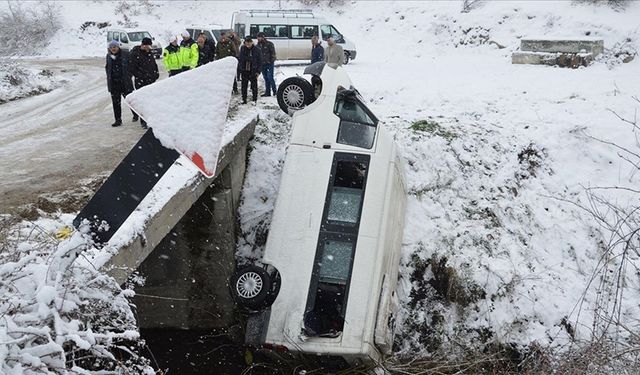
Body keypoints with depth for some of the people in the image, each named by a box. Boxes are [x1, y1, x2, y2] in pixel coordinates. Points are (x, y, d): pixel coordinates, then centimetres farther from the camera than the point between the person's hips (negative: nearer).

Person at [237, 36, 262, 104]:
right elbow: (240, 59, 10)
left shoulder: (257, 49, -7)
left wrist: (258, 71, -8)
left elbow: (260, 61, -3)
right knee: (244, 86, 9)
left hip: (253, 71, -3)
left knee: (254, 86, 4)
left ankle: (254, 100, 14)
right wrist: (239, 69, 5)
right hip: (244, 71, 3)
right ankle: (244, 99, 19)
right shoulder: (242, 49, 2)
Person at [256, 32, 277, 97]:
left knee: (270, 77, -11)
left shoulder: (269, 44, -5)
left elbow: (273, 53, -7)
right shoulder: (258, 45, 12)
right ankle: (267, 92, 14)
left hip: (269, 63, -6)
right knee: (266, 78, 9)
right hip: (262, 64, 6)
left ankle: (274, 91, -2)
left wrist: (272, 61, -13)